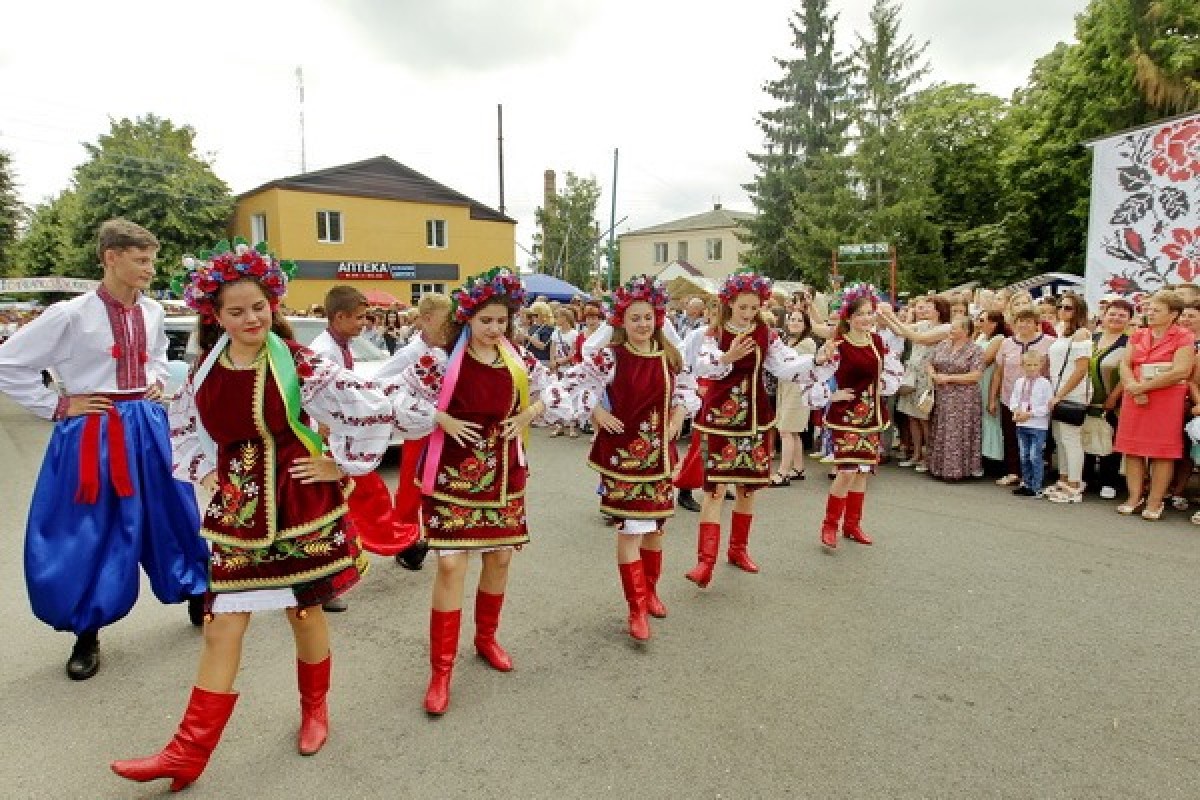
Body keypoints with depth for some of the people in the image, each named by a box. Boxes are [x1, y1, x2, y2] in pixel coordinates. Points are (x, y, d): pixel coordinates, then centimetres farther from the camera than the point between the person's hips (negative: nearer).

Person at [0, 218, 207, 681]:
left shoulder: (152, 313, 4)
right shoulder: (72, 315, -12)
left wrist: (156, 383, 10)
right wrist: (58, 406, -9)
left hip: (147, 428, 4)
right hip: (92, 435, -4)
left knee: (172, 517, 12)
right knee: (85, 534, 5)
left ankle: (197, 599, 31)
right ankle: (87, 633, 23)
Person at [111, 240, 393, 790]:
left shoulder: (296, 364, -15)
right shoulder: (207, 366, 2)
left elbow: (373, 410, -20)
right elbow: (181, 426, 20)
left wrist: (339, 465, -12)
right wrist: (204, 474, 8)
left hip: (297, 506, -4)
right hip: (236, 509, 4)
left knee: (305, 612, 12)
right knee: (222, 624, 8)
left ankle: (314, 710, 37)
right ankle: (188, 752, 19)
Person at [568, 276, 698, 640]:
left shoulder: (668, 357, 3)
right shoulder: (609, 357, -10)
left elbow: (685, 390, 17)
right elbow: (576, 383, -5)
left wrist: (680, 410, 0)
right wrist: (597, 412, -14)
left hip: (658, 451, 5)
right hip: (622, 452, -5)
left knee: (654, 525, 16)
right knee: (630, 529, -4)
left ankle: (650, 590, 37)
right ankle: (637, 608, 7)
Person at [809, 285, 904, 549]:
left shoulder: (877, 341, 5)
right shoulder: (838, 346, -14)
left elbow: (894, 368, 19)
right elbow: (819, 378, -19)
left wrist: (886, 387, 8)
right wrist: (833, 396, -14)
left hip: (872, 414, 6)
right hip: (846, 415, -6)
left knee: (863, 470, 11)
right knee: (847, 471, -11)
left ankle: (852, 524, 23)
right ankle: (830, 525, 4)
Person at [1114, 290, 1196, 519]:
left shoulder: (1184, 337, -3)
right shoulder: (1138, 335, 13)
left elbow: (1181, 371, -14)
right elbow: (1125, 365, 5)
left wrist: (1143, 386, -14)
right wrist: (1133, 387, -13)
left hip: (1168, 400, -5)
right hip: (1136, 400, 5)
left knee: (1162, 451, 0)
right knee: (1132, 449, 4)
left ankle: (1154, 502, 5)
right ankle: (1135, 497, 12)